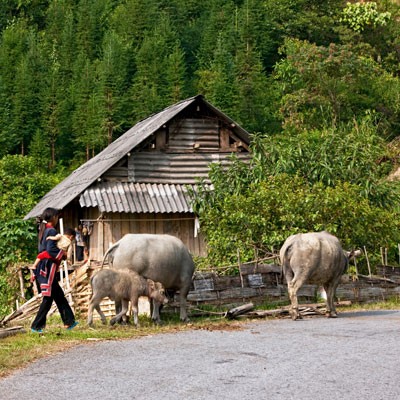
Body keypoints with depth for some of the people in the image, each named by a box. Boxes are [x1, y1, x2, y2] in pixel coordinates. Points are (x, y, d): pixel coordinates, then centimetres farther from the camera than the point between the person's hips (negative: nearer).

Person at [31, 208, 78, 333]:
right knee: (48, 298, -3)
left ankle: (69, 322, 17)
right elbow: (51, 249, -23)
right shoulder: (52, 231, -13)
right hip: (48, 267, -9)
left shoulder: (43, 230, 15)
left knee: (59, 295, 13)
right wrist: (62, 253, -9)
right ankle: (36, 326, -1)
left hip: (42, 268, 9)